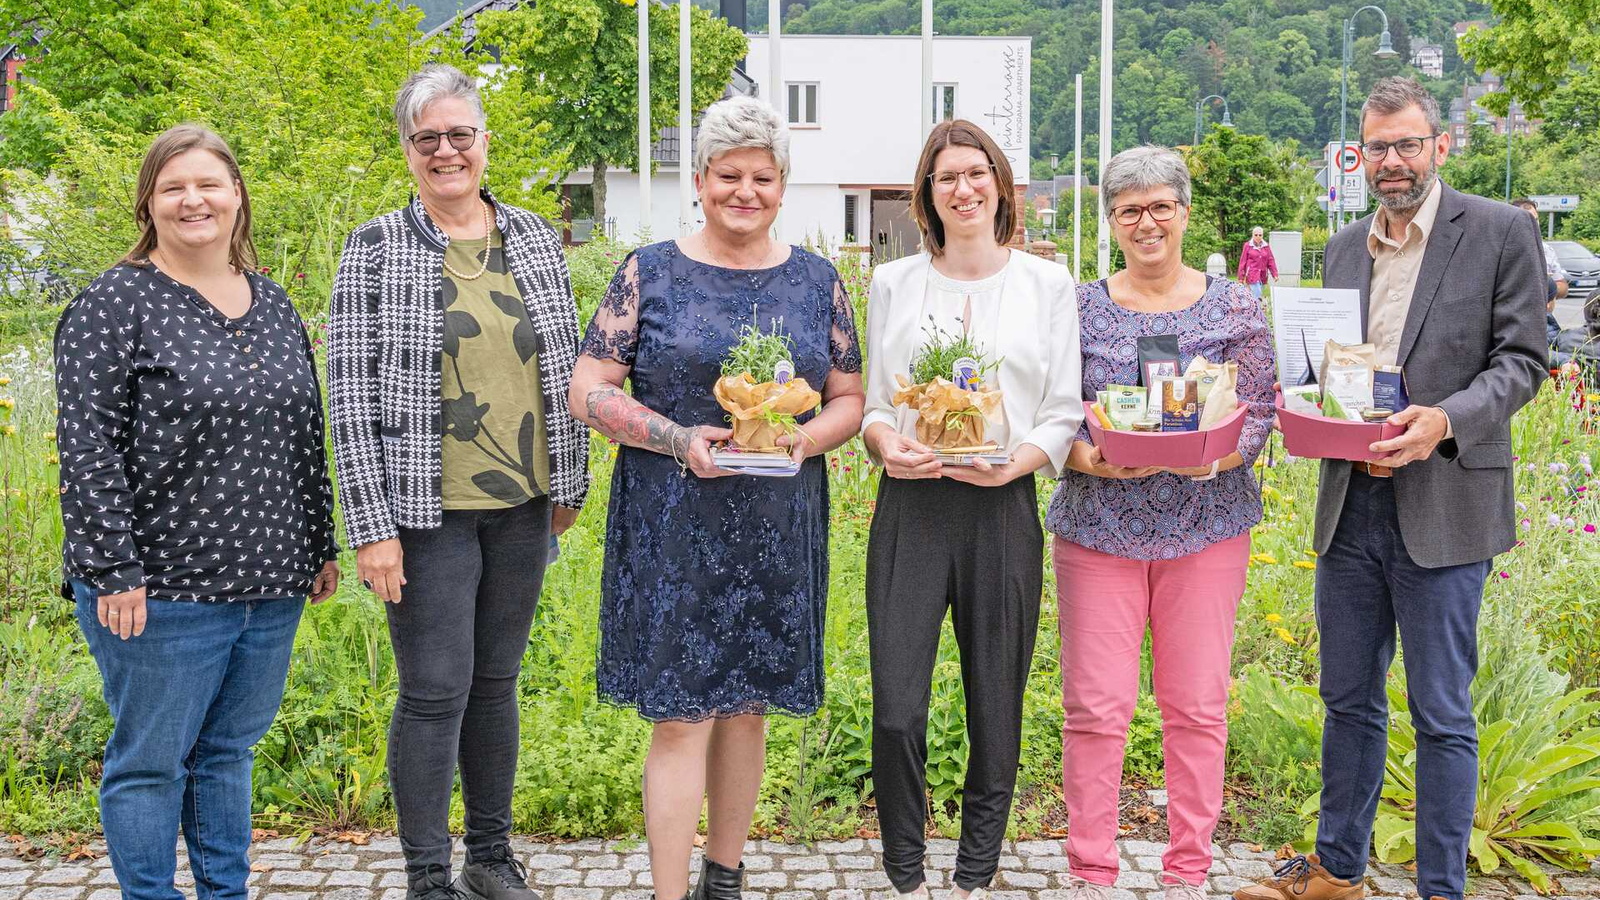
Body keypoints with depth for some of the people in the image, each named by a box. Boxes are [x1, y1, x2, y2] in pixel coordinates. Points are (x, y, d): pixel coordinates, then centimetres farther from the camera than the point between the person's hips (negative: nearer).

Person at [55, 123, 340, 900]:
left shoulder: (272, 303, 11)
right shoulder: (115, 305, -8)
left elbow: (305, 436, 16)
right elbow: (87, 451, -13)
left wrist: (321, 544, 14)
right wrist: (114, 573, -18)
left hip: (270, 584, 6)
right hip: (163, 589, -6)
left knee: (231, 748, 17)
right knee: (151, 761, 5)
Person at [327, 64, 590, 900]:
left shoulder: (534, 237, 6)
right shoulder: (375, 249, -6)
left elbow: (566, 368, 13)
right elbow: (350, 394, -9)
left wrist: (571, 481, 12)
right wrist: (372, 526, -13)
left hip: (522, 502, 4)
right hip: (428, 509, -4)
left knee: (496, 681, 14)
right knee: (435, 691, -1)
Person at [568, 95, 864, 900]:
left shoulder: (816, 281, 7)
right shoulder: (650, 274, -1)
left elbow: (849, 398, 10)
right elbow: (588, 391, -3)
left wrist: (803, 439, -12)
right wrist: (680, 439, -17)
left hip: (777, 528, 3)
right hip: (673, 525, -3)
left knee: (746, 707, 13)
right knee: (681, 716, -5)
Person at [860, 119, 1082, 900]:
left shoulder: (1047, 284, 7)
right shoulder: (894, 284, 10)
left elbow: (1064, 414, 4)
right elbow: (873, 402, 11)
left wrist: (1015, 461, -14)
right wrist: (886, 441, -10)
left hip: (1003, 508, 0)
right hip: (910, 506, 0)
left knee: (996, 707, 6)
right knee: (897, 710, -6)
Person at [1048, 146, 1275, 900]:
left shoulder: (1235, 307, 5)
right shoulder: (1080, 308, 4)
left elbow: (1259, 415, 2)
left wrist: (1213, 456, -19)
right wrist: (1092, 459, -18)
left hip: (1206, 530, 0)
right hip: (1099, 528, 0)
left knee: (1198, 705, 5)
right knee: (1096, 704, -1)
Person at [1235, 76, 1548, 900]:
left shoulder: (1501, 232, -2)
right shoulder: (1345, 248, 14)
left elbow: (1521, 360, -5)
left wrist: (1446, 419, -21)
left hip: (1442, 504, -5)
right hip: (1350, 502, 5)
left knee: (1441, 714, 2)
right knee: (1349, 701, 15)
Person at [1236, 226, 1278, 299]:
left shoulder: (1266, 246, 9)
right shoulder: (1248, 245, 0)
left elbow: (1271, 261, 10)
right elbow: (1243, 261, 1)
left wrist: (1275, 274, 4)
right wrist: (1241, 276, 1)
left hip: (1262, 276, 4)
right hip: (1252, 274, -4)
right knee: (1257, 296, -13)